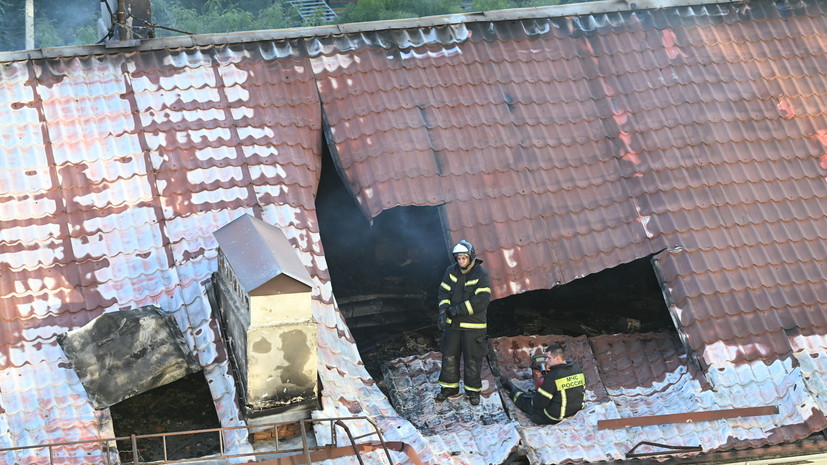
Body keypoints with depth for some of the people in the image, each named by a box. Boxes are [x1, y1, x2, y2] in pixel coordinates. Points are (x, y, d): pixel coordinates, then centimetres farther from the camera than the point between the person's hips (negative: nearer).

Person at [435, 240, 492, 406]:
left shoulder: (481, 275, -15)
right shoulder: (451, 271, 0)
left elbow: (481, 300, -22)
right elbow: (444, 292, 2)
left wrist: (457, 309, -22)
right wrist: (443, 311, -17)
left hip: (473, 325, -4)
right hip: (452, 324, 4)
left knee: (472, 359, 5)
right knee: (449, 356, 11)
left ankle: (473, 390, 19)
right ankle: (449, 387, 26)